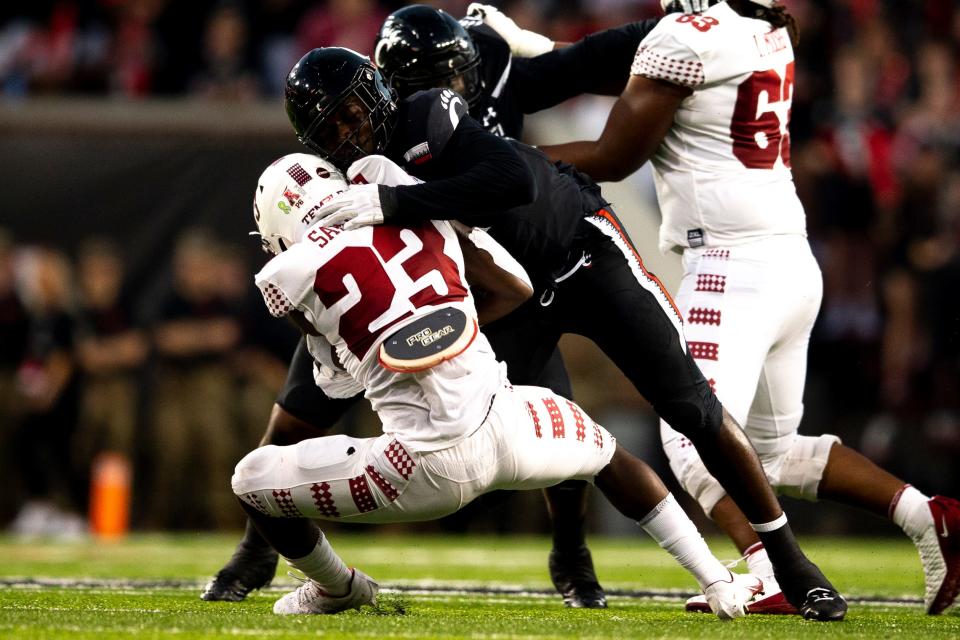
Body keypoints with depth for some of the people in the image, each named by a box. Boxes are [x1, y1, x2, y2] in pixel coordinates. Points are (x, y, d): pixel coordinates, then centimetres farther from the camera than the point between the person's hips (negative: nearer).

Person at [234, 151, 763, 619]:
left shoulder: (292, 273, 2)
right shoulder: (424, 216, 12)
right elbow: (516, 289, 23)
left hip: (432, 468, -4)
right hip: (505, 427, 5)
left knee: (252, 481, 14)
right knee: (607, 454, 38)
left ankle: (337, 591, 37)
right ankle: (719, 585, 34)